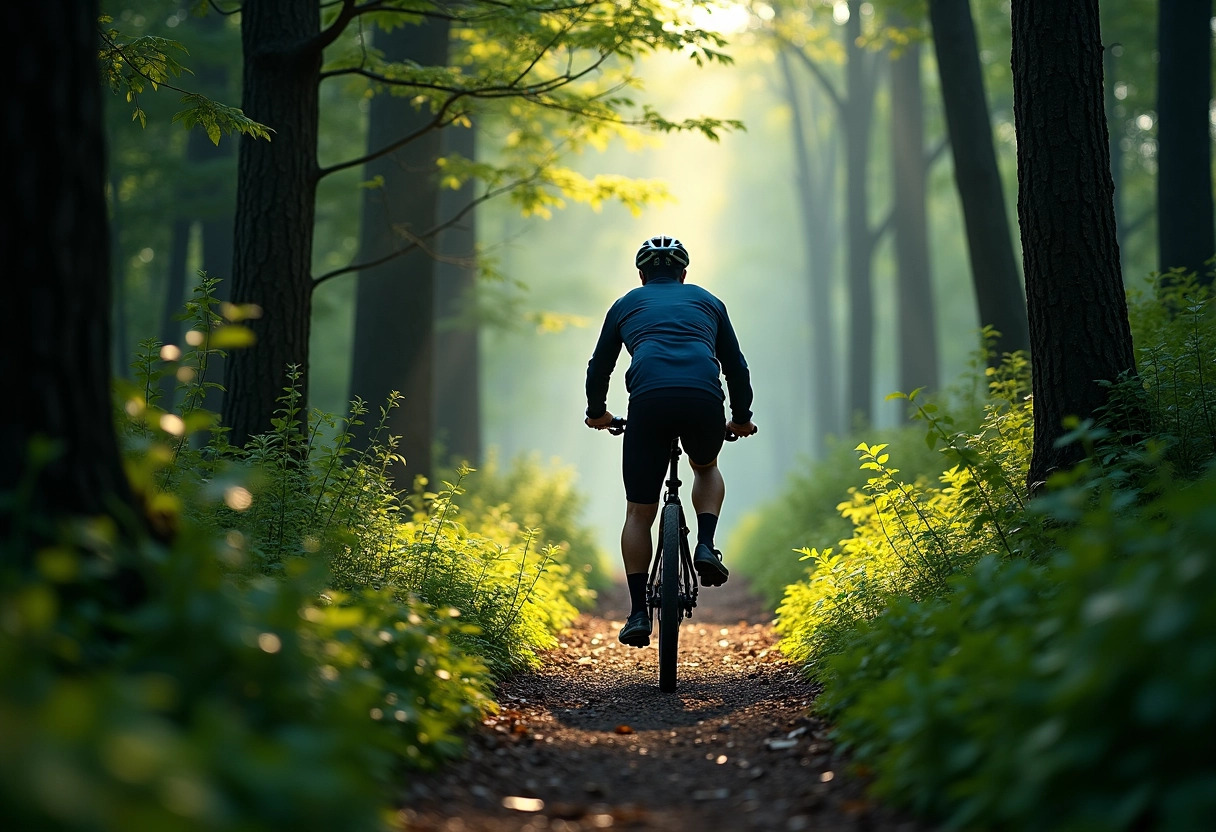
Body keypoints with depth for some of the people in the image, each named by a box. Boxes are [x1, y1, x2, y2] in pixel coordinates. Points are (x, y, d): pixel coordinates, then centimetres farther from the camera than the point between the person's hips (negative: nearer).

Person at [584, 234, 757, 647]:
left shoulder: (626, 305, 27)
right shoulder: (707, 302, 29)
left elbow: (599, 368, 35)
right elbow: (736, 367, 32)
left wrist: (597, 413, 53)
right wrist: (741, 419, 47)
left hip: (649, 401, -1)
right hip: (704, 400, 1)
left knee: (639, 513, 11)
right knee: (706, 468, 33)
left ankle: (638, 614, 3)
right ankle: (706, 547, 9)